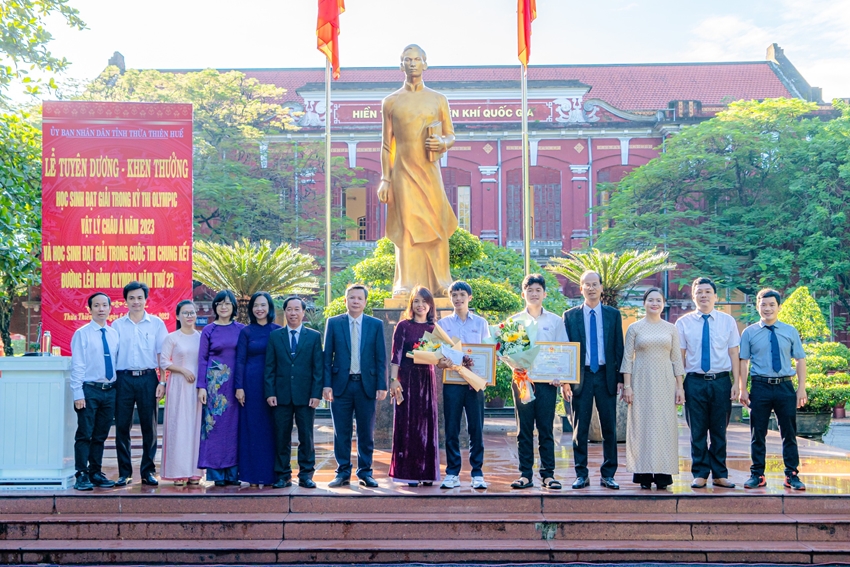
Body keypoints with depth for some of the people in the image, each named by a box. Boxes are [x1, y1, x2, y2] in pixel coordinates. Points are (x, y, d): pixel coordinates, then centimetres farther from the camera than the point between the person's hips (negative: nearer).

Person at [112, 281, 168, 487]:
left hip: (148, 378, 0)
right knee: (122, 426, 1)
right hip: (123, 378, 1)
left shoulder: (156, 323, 6)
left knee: (149, 427, 3)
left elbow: (161, 354, 5)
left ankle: (148, 471, 11)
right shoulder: (117, 325, 8)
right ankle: (124, 473, 9)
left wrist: (162, 382, -2)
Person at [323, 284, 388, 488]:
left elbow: (381, 358, 3)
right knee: (341, 433, 4)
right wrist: (326, 384, -4)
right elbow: (327, 356, 3)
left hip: (367, 385, 0)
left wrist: (382, 386, -4)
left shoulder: (376, 325, 4)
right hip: (341, 385, 0)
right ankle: (343, 473, 13)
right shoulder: (333, 323, 5)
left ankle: (365, 473, 15)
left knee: (366, 433, 5)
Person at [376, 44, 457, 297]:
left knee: (436, 226, 0)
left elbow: (451, 135, 12)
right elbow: (386, 144, 7)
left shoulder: (438, 100, 10)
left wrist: (442, 142, -12)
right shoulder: (390, 102, 7)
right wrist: (384, 179, 0)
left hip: (430, 171, 1)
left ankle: (439, 283, 7)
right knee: (407, 227, -4)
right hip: (403, 172, -1)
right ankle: (406, 285, 0)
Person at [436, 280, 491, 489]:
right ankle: (452, 473, 6)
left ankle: (477, 473, 5)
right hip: (452, 381, 0)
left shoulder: (480, 323, 10)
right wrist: (441, 362, -18)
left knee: (476, 428, -1)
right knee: (451, 429, 0)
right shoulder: (443, 323, 10)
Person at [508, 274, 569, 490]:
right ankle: (525, 474, 6)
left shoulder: (555, 321, 9)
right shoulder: (514, 321, 9)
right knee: (524, 429, 2)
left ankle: (548, 474, 4)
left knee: (546, 429, -1)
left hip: (547, 381, 0)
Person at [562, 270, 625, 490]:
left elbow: (618, 348, 6)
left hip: (606, 376, 1)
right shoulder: (570, 316, 5)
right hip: (580, 376, -1)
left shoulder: (613, 315, 7)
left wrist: (620, 378, -1)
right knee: (580, 429, 3)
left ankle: (608, 474, 12)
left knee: (609, 428, 4)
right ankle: (581, 474, 10)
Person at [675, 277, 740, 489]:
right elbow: (679, 356, 3)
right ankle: (700, 474, 13)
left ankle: (720, 475, 16)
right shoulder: (683, 323, 3)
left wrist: (736, 383, -2)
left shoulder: (728, 321, 6)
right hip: (695, 382, -1)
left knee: (719, 431, 8)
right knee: (698, 432, 4)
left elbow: (734, 354, 4)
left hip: (721, 381, 1)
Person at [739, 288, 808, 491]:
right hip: (760, 387, -1)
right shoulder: (749, 332, 3)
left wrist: (802, 388, -1)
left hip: (785, 387, 1)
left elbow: (800, 360, 6)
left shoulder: (790, 332, 6)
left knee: (789, 433, 6)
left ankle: (792, 475, 14)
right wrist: (742, 390, -5)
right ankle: (757, 474, 15)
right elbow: (743, 362, 1)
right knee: (757, 434, 6)